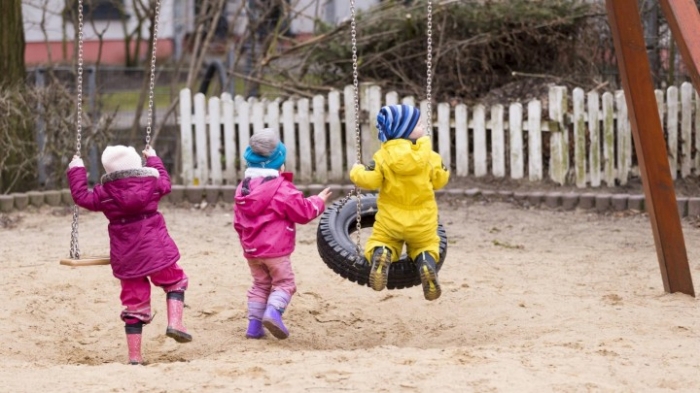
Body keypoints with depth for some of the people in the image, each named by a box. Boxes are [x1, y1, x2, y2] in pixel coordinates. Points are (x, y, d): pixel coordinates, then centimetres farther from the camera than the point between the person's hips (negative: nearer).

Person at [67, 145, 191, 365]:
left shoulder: (105, 193, -4)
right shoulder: (151, 183, 1)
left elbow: (82, 197, 8)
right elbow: (165, 182, 24)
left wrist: (76, 171, 21)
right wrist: (153, 159, 39)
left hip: (126, 259, 1)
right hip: (156, 251, -1)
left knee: (134, 303, 8)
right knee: (175, 281, 22)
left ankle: (134, 356, 8)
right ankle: (175, 322, -3)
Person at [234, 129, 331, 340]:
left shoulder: (242, 189, 9)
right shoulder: (282, 188, -12)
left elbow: (238, 222, 16)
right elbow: (303, 212, -8)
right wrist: (319, 201, 10)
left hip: (251, 249, 6)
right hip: (275, 249, -6)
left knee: (260, 285, 17)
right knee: (284, 282, 2)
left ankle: (254, 324, 11)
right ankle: (273, 311, -23)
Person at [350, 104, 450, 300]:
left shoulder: (382, 157, -12)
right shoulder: (430, 156, -9)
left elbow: (369, 180, -15)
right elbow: (440, 180, 2)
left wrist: (356, 172, 6)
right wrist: (439, 165, 22)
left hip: (390, 220, -1)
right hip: (422, 222, 1)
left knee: (378, 243, 18)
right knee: (426, 245, 23)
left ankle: (380, 254, -23)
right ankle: (427, 261, -16)